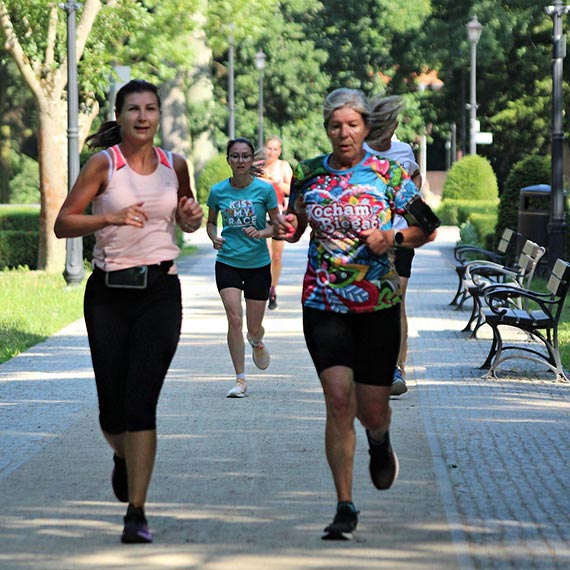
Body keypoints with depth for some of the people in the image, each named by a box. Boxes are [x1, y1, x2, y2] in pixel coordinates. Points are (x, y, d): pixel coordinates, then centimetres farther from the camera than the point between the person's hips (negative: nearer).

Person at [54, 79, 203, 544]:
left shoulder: (174, 166, 7)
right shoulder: (104, 165, -3)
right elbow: (63, 223, -6)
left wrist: (193, 218, 1)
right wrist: (111, 216, -21)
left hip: (160, 291, 1)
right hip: (109, 292, -1)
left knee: (141, 398, -13)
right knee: (112, 405, 2)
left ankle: (137, 510, -12)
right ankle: (124, 458, 39)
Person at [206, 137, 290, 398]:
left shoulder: (264, 189, -7)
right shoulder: (218, 191, -2)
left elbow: (277, 224, 1)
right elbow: (211, 222, 13)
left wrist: (262, 233, -19)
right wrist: (214, 237, -8)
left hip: (258, 263, 0)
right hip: (227, 262, 0)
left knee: (253, 328, 5)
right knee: (234, 319, -15)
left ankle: (257, 343, 45)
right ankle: (240, 380, -7)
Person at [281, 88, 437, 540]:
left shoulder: (390, 175, -3)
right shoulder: (309, 174, 3)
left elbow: (427, 229, 3)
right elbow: (294, 230, 16)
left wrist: (392, 239, -15)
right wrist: (289, 226, -7)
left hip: (378, 303, 0)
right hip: (324, 302, 1)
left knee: (372, 409, 4)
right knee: (339, 398, -14)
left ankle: (380, 443, 44)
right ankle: (345, 508, -8)